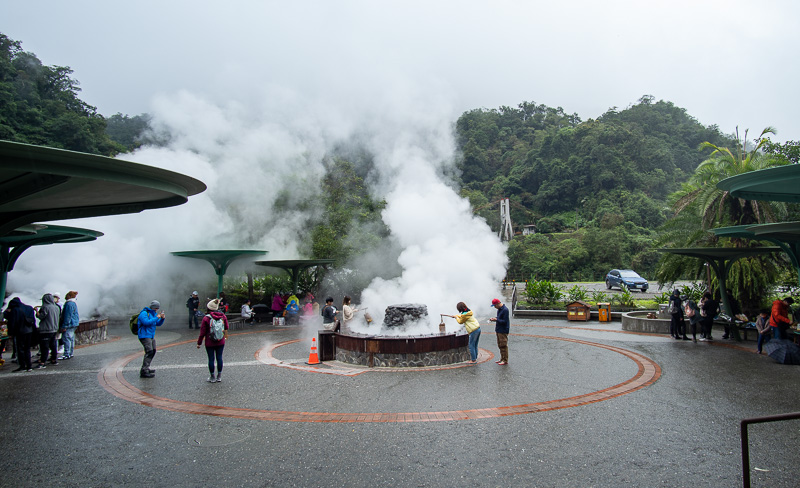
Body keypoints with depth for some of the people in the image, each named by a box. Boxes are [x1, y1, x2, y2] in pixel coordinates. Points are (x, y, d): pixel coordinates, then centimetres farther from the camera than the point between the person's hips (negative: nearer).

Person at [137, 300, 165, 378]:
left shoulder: (153, 313, 16)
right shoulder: (144, 313, -12)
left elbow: (158, 324, 17)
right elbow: (147, 322, -26)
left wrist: (162, 318, -1)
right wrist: (156, 318, -21)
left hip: (151, 336, 10)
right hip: (144, 336, -10)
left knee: (153, 351, 16)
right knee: (149, 351, -21)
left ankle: (146, 368, 29)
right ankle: (143, 372, -24)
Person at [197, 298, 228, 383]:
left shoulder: (206, 318, -15)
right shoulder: (223, 316, -4)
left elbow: (202, 332, -9)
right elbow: (226, 327, 10)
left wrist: (199, 343, 1)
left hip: (210, 343, -3)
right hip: (221, 342, 3)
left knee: (211, 359, 8)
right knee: (219, 358, 12)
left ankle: (212, 377, 18)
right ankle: (219, 377, 21)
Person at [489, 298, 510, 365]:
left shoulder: (505, 310, -18)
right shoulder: (499, 309, 12)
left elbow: (505, 321, -20)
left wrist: (496, 319, -18)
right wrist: (494, 319, 4)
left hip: (503, 331, -10)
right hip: (499, 330, 10)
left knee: (503, 345, -5)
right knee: (500, 345, 14)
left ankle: (505, 360, 2)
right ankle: (502, 359, 23)